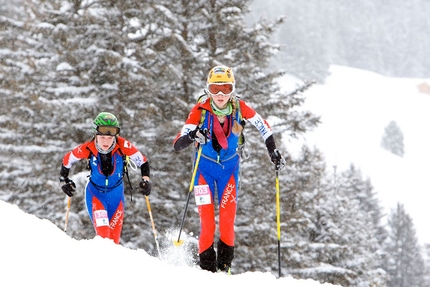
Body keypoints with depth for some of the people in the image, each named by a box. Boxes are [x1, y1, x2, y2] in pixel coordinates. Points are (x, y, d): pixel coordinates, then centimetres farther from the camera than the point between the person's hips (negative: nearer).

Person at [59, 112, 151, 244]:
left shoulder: (123, 145, -25)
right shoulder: (88, 148, -24)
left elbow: (143, 161, -11)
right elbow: (67, 159, -6)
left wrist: (146, 179, -23)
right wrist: (64, 181, -5)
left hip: (116, 193, 1)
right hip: (95, 193, -1)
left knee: (114, 236, 5)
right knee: (102, 232, -21)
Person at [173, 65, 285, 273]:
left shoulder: (239, 108, -16)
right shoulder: (200, 110, -22)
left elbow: (263, 126, 3)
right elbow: (177, 145, -28)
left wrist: (273, 151, 0)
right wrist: (193, 136, -47)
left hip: (229, 167, 2)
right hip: (205, 167, -2)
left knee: (227, 219, -6)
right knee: (207, 220, -10)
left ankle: (225, 263, 9)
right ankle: (206, 265, 3)